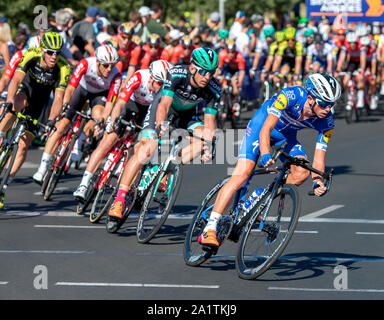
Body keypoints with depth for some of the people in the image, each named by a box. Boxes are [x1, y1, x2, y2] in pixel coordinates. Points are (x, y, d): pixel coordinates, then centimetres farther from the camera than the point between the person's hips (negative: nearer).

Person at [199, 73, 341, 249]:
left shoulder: (327, 122, -21)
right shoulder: (291, 96, -35)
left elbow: (319, 157, -19)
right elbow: (265, 130, -40)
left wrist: (318, 182, -38)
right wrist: (265, 155, -56)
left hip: (286, 135, 4)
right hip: (261, 124, -4)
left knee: (302, 172, -23)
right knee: (241, 174, -20)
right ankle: (209, 229, -23)